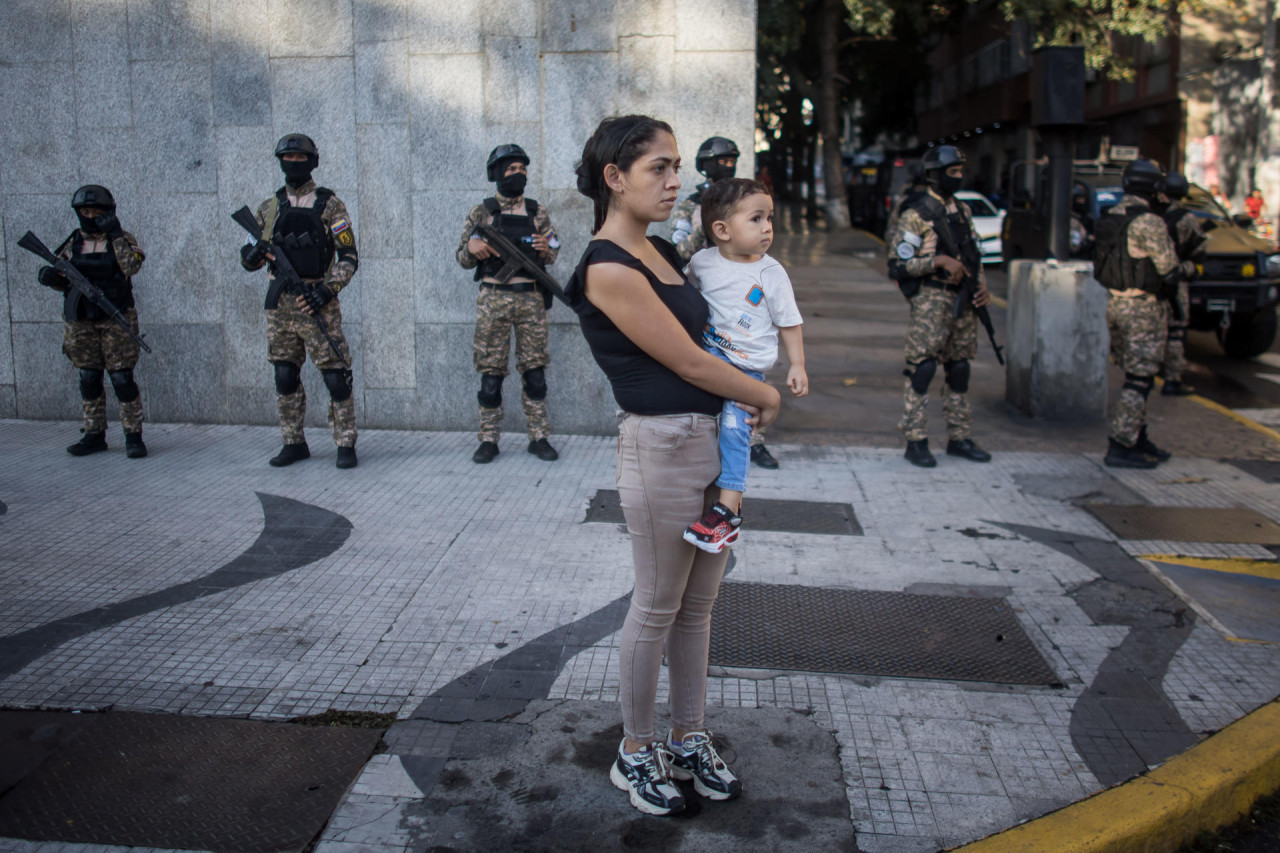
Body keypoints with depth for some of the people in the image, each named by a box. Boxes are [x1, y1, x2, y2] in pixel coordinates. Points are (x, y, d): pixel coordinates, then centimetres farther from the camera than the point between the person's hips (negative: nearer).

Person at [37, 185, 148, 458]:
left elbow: (132, 265, -19)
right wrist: (48, 277, -5)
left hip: (116, 320, -4)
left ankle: (134, 436, -1)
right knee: (89, 379, 8)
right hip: (81, 322, 4)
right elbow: (62, 280, 16)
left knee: (122, 377, -7)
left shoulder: (122, 239, 0)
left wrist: (116, 233, -21)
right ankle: (94, 435, 17)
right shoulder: (72, 243, 11)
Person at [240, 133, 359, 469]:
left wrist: (328, 289, -16)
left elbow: (349, 257, -3)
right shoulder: (269, 208, 12)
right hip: (280, 305, 4)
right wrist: (254, 254, -9)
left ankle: (346, 445, 4)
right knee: (285, 377, 8)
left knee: (335, 376, -5)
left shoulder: (329, 205, 0)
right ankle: (294, 444, 20)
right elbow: (247, 258, 15)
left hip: (316, 303, -4)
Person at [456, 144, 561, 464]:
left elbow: (552, 255, 13)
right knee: (491, 372, 1)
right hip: (493, 299, -1)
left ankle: (539, 437, 11)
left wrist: (545, 249, -10)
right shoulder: (482, 212, 5)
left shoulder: (537, 212, 9)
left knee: (535, 371, 3)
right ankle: (489, 440, 10)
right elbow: (463, 258, 7)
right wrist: (472, 247, -16)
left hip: (532, 298, 1)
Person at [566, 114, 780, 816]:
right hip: (663, 447, -8)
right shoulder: (607, 268, -17)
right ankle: (634, 754, 24)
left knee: (698, 605, 16)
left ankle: (689, 742, 31)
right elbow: (688, 362, -15)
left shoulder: (661, 252, 11)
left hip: (716, 439, 8)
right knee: (657, 609, 6)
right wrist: (765, 396, -2)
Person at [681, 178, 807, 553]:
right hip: (707, 354, 4)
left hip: (747, 367, -4)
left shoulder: (771, 273, -5)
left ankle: (728, 510, -14)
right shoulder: (702, 261, -1)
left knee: (734, 427, -15)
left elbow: (788, 322, 4)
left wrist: (797, 365, 1)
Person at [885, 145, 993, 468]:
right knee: (922, 367, -9)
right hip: (931, 300, -7)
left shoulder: (962, 211, 15)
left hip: (963, 300, 7)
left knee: (959, 369, 11)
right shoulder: (916, 215, -8)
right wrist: (939, 261, -20)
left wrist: (982, 284, 6)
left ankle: (959, 438, 20)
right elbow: (898, 265, -12)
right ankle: (915, 442, -4)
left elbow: (974, 254, 23)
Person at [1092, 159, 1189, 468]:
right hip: (1144, 309, -8)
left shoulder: (1107, 219, 7)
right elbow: (1169, 271, -14)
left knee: (1135, 376, 18)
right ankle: (1120, 448, -2)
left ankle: (1139, 440, 25)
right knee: (1139, 380, -2)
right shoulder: (1149, 222, -17)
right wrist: (1191, 268, 6)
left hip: (1114, 305, 8)